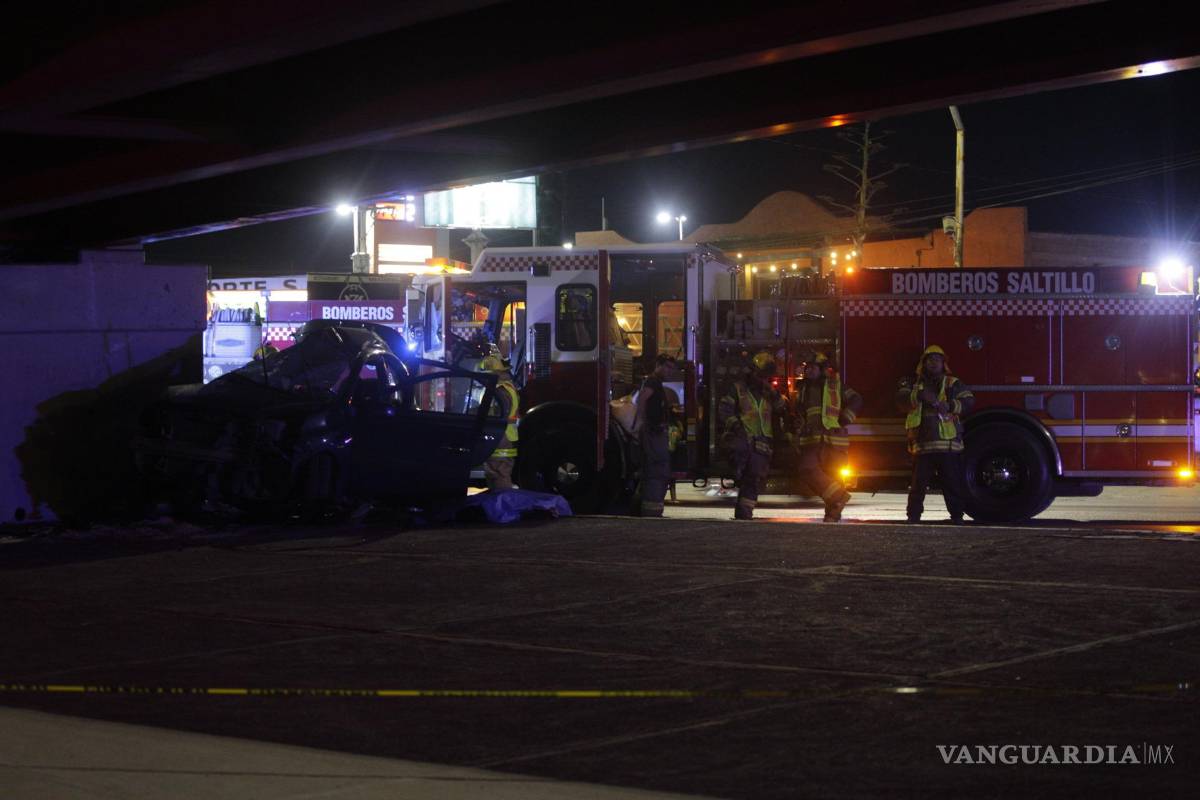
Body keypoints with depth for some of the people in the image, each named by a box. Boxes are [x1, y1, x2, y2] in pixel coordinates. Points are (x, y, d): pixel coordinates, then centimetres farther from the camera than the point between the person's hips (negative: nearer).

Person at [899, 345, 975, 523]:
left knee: (953, 484, 1)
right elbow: (903, 396, -6)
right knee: (918, 483, 2)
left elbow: (968, 401, -4)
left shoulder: (953, 384, 9)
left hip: (948, 443, -1)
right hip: (923, 445, 1)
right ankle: (913, 516, 9)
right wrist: (919, 395, -25)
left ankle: (956, 515, 8)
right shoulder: (916, 384, 14)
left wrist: (950, 406, -21)